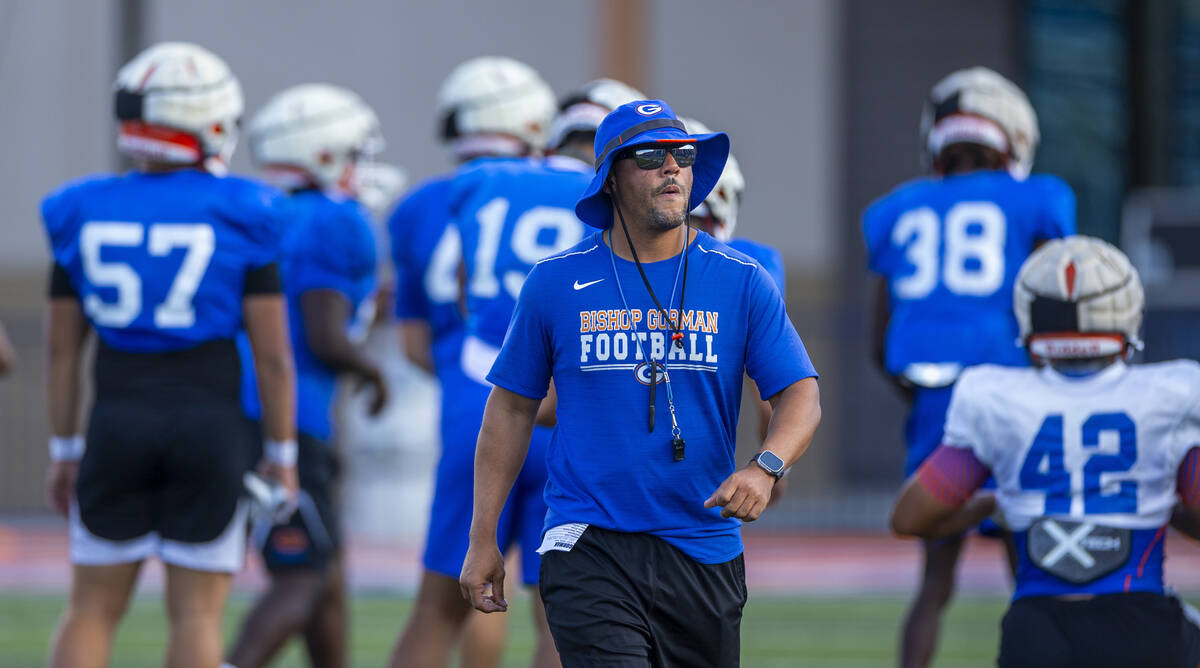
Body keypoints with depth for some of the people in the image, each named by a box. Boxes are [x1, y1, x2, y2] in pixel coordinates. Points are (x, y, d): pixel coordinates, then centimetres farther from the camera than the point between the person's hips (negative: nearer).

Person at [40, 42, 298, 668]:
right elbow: (272, 351, -5)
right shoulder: (238, 216, -7)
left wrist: (64, 450, 14)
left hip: (115, 426, 2)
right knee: (197, 610, 4)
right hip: (210, 428, -2)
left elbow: (61, 346, 6)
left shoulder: (84, 214, 1)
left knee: (93, 608, 10)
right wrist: (282, 455, 4)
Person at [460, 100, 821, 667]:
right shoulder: (557, 282, 4)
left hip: (705, 551, 2)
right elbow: (511, 407, 9)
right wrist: (483, 541, 6)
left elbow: (800, 395, 0)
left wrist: (765, 467, -22)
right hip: (589, 550, -2)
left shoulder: (742, 282, 4)